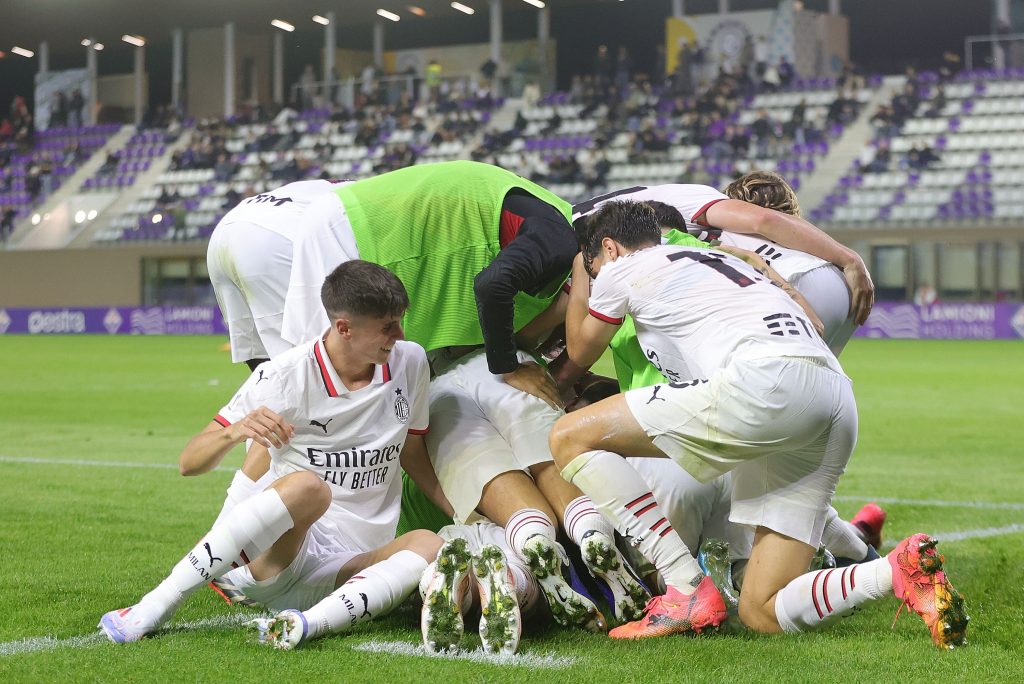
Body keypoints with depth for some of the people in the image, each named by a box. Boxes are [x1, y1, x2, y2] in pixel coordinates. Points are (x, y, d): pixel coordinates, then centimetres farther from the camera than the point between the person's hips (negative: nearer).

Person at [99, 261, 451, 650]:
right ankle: (154, 607, -32)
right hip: (276, 563, -4)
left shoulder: (410, 363, 2)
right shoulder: (286, 376, -9)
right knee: (308, 486, -36)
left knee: (429, 546, -27)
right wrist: (234, 432, -28)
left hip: (346, 574, 4)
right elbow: (189, 462, -7)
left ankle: (310, 623, -45)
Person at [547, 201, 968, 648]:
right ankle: (900, 570, -13)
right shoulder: (723, 260, 38)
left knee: (570, 439, 2)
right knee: (763, 614, 10)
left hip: (767, 381, -8)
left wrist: (579, 278, 52)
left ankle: (689, 593, -6)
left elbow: (579, 352, 35)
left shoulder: (622, 268, 18)